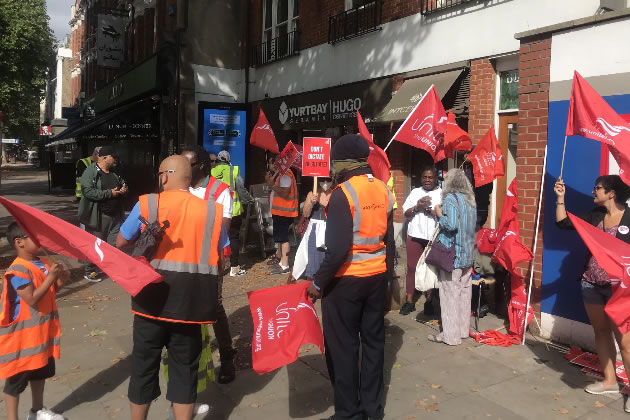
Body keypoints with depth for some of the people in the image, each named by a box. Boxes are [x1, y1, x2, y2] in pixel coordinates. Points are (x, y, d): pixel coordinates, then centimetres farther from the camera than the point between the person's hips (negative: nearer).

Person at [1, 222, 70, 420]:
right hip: (23, 334, -9)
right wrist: (51, 277, -26)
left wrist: (60, 281, -4)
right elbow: (32, 299, -27)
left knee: (41, 371, 23)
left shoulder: (43, 263, 4)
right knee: (17, 378, 5)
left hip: (43, 330, 9)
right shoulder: (19, 270, -22)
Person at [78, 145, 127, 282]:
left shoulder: (114, 173, 13)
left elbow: (122, 185, 26)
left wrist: (123, 190, 1)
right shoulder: (90, 172, -11)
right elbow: (88, 191, -22)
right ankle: (90, 272, 20)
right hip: (98, 216, -6)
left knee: (115, 244, 9)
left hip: (115, 216, 7)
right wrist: (110, 193, -22)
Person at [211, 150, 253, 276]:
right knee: (234, 238, 6)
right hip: (233, 211, -2)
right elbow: (241, 189, -4)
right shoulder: (234, 170, -5)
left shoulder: (211, 172, 1)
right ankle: (234, 267, 9)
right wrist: (249, 199, 13)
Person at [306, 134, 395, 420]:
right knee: (373, 341, 16)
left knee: (343, 346, 6)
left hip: (346, 279, -7)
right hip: (377, 276, 7)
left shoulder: (343, 193, -17)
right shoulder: (383, 190, 4)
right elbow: (389, 239, 9)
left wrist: (318, 282, -13)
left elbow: (338, 247, -22)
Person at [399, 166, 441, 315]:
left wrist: (433, 210, -17)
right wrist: (417, 207, -9)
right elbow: (406, 213, 7)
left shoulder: (443, 194, 5)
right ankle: (409, 301, 10)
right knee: (412, 267, 4)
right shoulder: (415, 192, 14)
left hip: (435, 237, -2)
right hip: (415, 235, 3)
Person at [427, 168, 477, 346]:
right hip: (467, 254, 8)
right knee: (464, 293, 14)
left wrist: (439, 214, -6)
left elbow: (451, 225, -21)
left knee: (450, 294, -2)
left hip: (451, 254, -8)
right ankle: (463, 329, 24)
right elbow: (470, 225, 16)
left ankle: (450, 335, 4)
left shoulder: (450, 198, -12)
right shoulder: (470, 199, 12)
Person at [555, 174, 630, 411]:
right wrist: (561, 198, 5)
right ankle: (609, 381, 26)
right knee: (601, 332, 13)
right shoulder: (595, 216, 6)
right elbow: (562, 223, 10)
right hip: (591, 284, 6)